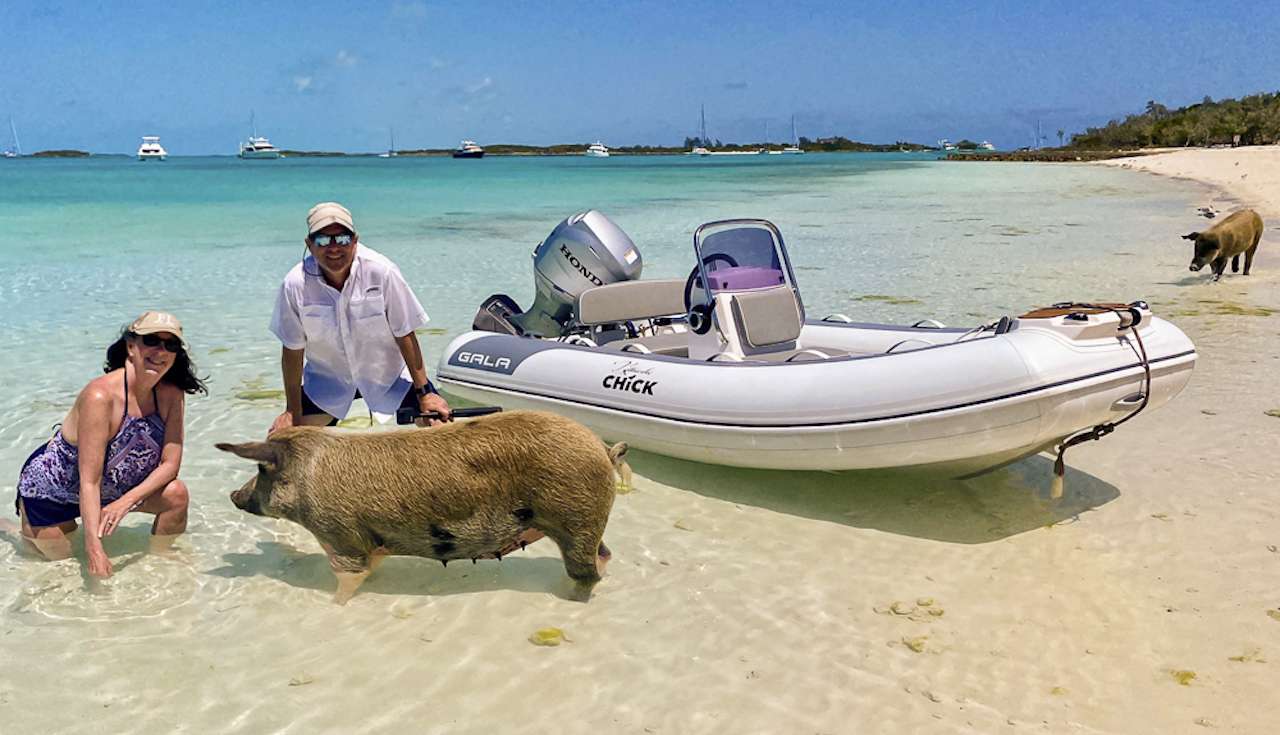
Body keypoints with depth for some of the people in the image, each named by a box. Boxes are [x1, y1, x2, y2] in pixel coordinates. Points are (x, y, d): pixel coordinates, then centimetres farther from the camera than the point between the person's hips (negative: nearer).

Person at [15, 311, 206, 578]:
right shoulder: (100, 396, -34)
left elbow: (170, 463, -16)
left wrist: (127, 501, -31)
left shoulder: (171, 395, -17)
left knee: (176, 494, -16)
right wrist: (94, 548, -39)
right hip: (49, 490, -5)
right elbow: (89, 482, -34)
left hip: (113, 488, 5)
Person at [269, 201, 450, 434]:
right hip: (327, 378, 1)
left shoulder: (382, 272, -24)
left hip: (388, 372, -1)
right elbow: (293, 351, -9)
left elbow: (405, 335, -16)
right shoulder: (295, 284, -20)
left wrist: (424, 392, -14)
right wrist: (293, 412, -6)